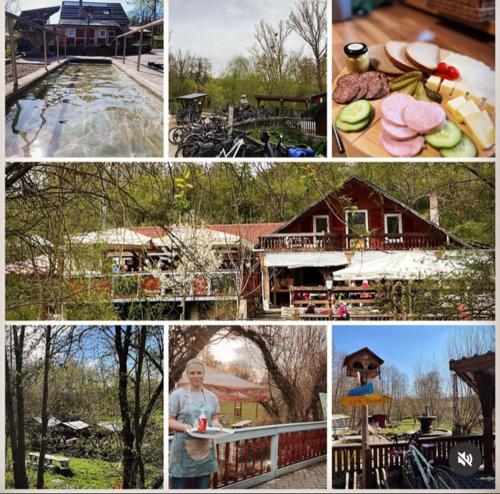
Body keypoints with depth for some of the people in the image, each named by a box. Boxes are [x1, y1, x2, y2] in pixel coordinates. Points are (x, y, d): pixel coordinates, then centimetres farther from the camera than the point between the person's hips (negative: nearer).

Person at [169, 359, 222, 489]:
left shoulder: (211, 397, 11)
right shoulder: (178, 395, -4)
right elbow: (169, 421, -5)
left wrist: (216, 424, -7)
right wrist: (183, 426, -24)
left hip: (205, 450, 5)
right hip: (183, 450, -4)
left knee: (203, 486, 11)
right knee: (178, 486, -2)